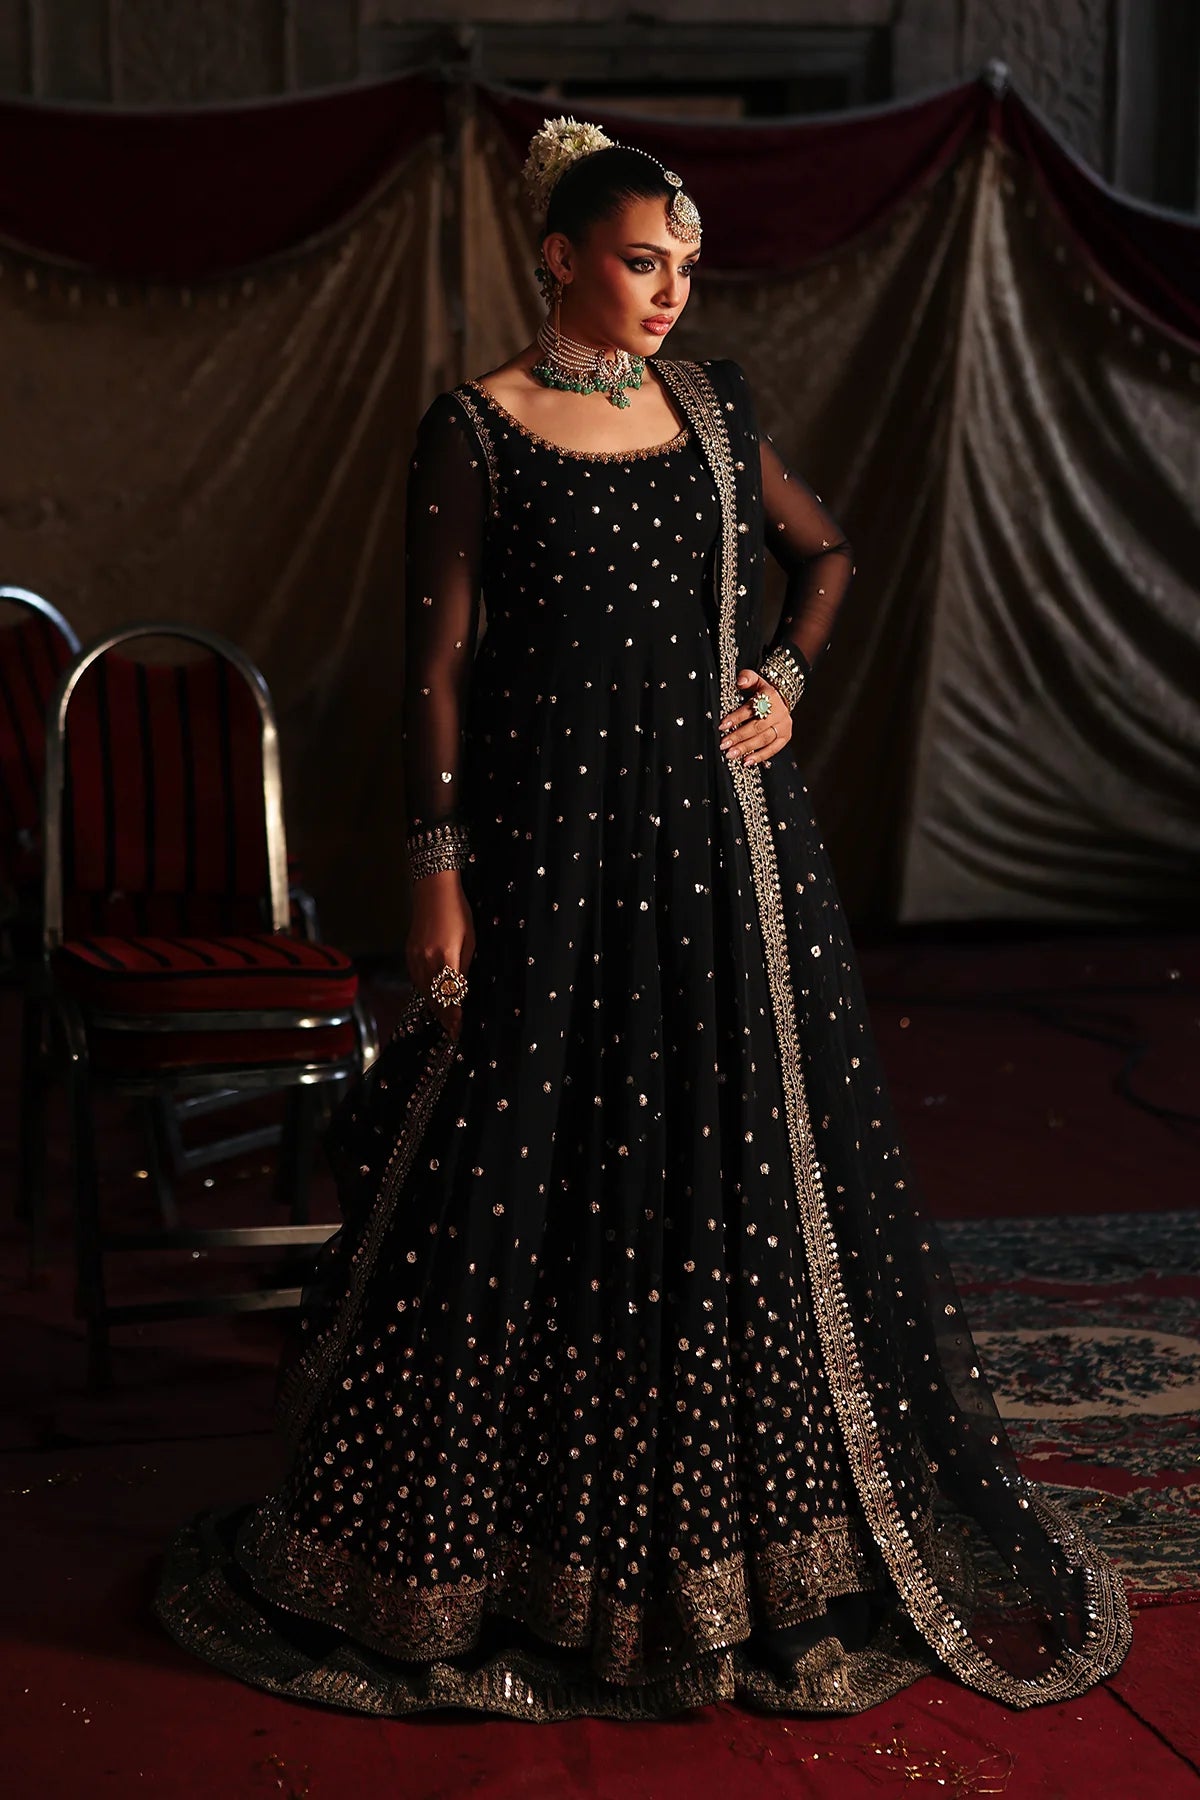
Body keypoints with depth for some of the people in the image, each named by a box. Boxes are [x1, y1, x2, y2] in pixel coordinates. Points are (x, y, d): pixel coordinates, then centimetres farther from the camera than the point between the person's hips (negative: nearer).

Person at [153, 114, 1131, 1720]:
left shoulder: (711, 406, 8)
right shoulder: (479, 429, -4)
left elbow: (827, 550, 23)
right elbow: (438, 659, -6)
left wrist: (788, 677, 5)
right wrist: (439, 869, -11)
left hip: (719, 837, 4)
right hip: (553, 844, -4)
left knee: (744, 1178, 7)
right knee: (531, 1185, 1)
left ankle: (753, 1537, 22)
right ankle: (487, 1547, 18)